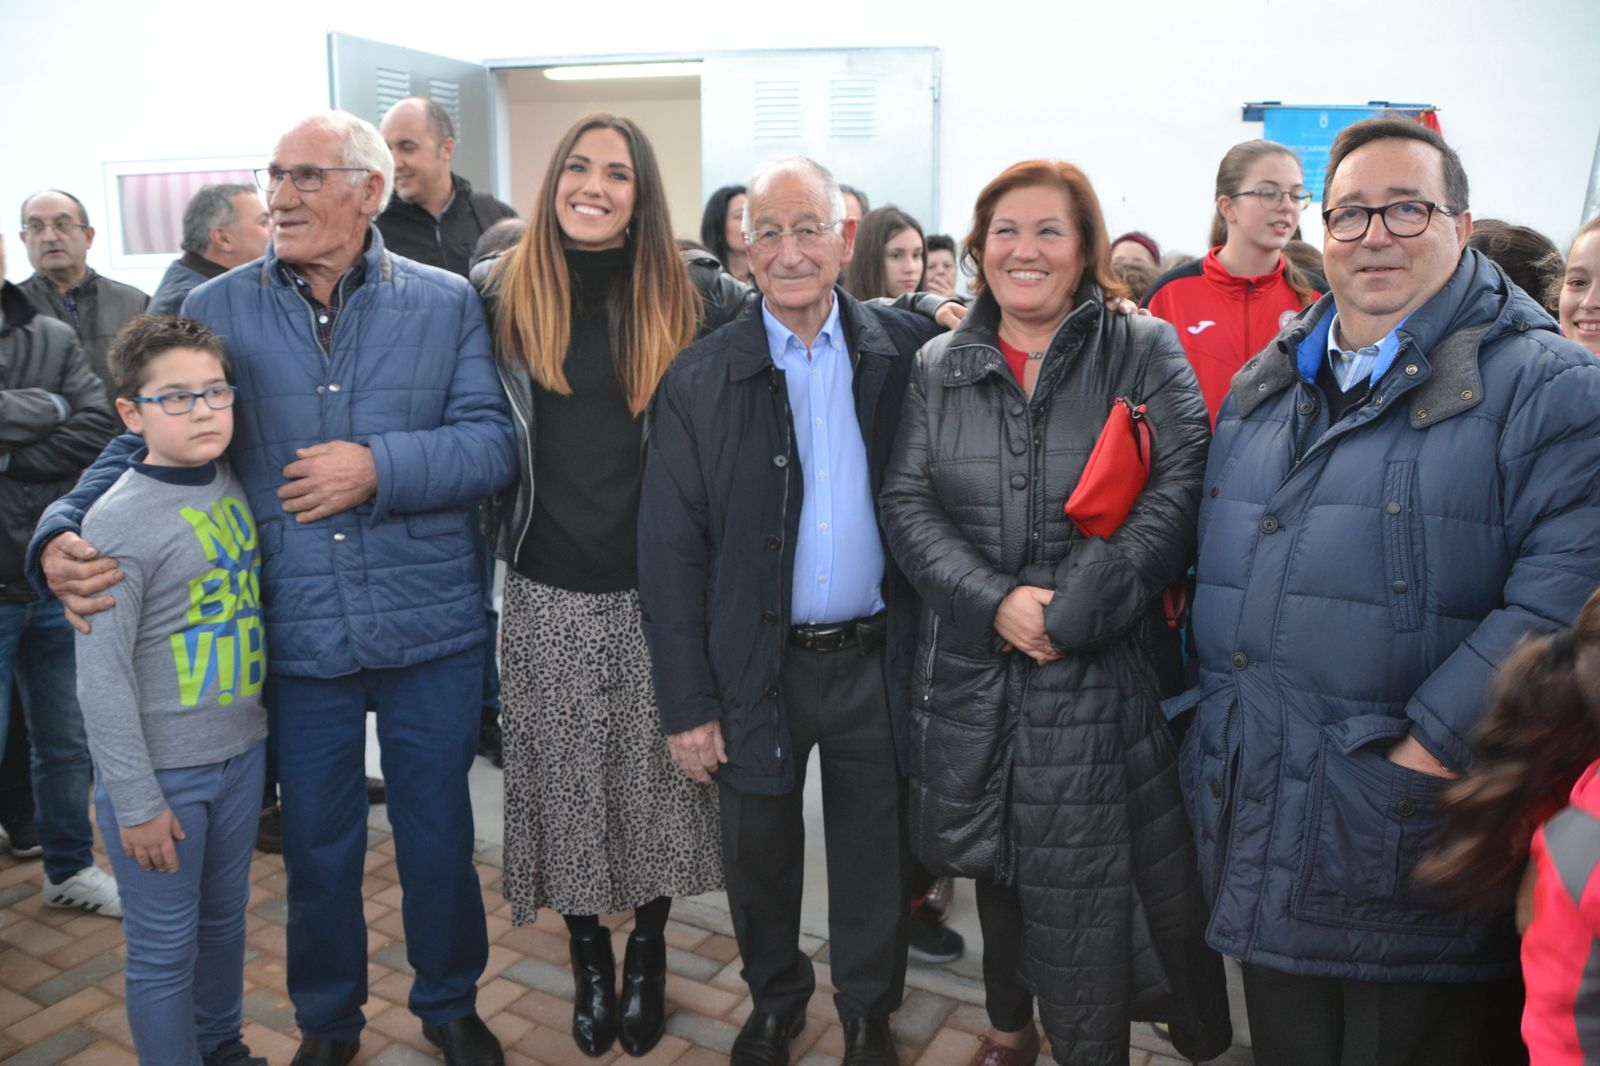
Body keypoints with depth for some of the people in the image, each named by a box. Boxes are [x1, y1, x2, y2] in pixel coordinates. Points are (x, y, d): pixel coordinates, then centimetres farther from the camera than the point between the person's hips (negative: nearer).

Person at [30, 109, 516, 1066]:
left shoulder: (446, 303, 0)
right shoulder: (215, 310, 3)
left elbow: (494, 443, -8)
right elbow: (146, 445, 2)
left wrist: (381, 467, -21)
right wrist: (64, 534, -15)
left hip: (431, 633, -1)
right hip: (298, 638, 1)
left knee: (439, 833, 15)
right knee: (318, 845, 17)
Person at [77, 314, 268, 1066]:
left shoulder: (234, 487, 1)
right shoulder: (119, 523, -17)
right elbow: (102, 679, -16)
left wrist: (258, 729, 10)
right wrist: (136, 801, -14)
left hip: (241, 751, 6)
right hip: (161, 772, -6)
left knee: (224, 917, 22)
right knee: (165, 946, 9)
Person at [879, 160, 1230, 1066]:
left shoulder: (1147, 354, -1)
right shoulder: (940, 367, 8)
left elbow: (1176, 497, -11)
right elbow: (907, 503, 1)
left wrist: (1072, 616, -17)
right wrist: (994, 602, -14)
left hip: (1103, 677, -3)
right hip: (973, 672, 3)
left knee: (1089, 880, 2)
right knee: (996, 864, 18)